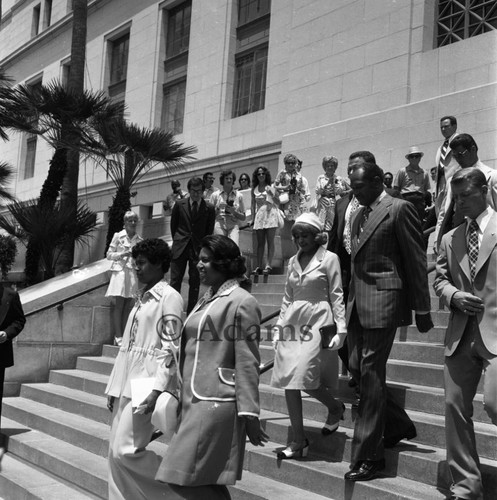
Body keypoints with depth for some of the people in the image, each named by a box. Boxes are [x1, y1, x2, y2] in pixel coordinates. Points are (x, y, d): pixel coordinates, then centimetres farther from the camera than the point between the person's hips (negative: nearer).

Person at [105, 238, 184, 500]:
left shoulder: (169, 297, -8)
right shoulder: (142, 298, 17)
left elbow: (170, 348, -14)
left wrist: (157, 389, -21)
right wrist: (114, 388, 15)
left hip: (146, 386, -8)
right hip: (126, 385, 8)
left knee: (126, 450, -10)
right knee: (115, 451, 8)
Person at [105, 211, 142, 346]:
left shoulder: (139, 239, 10)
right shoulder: (118, 236, 3)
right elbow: (109, 254, 3)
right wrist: (122, 254, -13)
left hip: (133, 273, 3)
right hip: (120, 271, -3)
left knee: (127, 306, 3)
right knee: (119, 305, -6)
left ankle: (124, 335, 6)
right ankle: (118, 336, -6)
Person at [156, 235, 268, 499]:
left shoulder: (241, 302, -9)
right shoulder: (206, 299, 15)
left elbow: (247, 362, -12)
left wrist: (249, 414, -13)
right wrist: (183, 397, 20)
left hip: (216, 404, -8)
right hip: (195, 400, 8)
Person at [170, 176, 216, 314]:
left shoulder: (209, 208, 0)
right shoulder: (179, 205, 4)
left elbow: (209, 231, 6)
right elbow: (173, 225, 15)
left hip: (198, 249, -1)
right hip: (180, 247, 1)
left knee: (195, 283, 3)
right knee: (175, 281, -3)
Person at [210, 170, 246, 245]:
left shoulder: (239, 196, 11)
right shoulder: (215, 195, 10)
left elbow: (243, 217, 12)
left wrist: (234, 211, -5)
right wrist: (218, 208, -8)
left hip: (233, 226, 0)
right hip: (219, 225, 0)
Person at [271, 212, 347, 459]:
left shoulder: (329, 259, 0)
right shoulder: (293, 261, 14)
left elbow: (336, 296, -1)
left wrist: (341, 328, -7)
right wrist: (279, 326, 14)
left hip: (316, 322, -5)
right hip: (292, 323, 5)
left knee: (303, 376, -15)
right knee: (288, 382, 0)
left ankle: (335, 407, 16)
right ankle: (298, 441, 9)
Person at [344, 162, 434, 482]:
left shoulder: (399, 209, -7)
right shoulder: (360, 216, 17)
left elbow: (417, 261, -8)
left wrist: (422, 310, -8)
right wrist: (352, 298, 13)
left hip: (382, 301, -8)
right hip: (358, 301, 8)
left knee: (371, 375, -5)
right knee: (357, 368, 9)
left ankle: (369, 456, 5)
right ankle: (400, 425, 30)